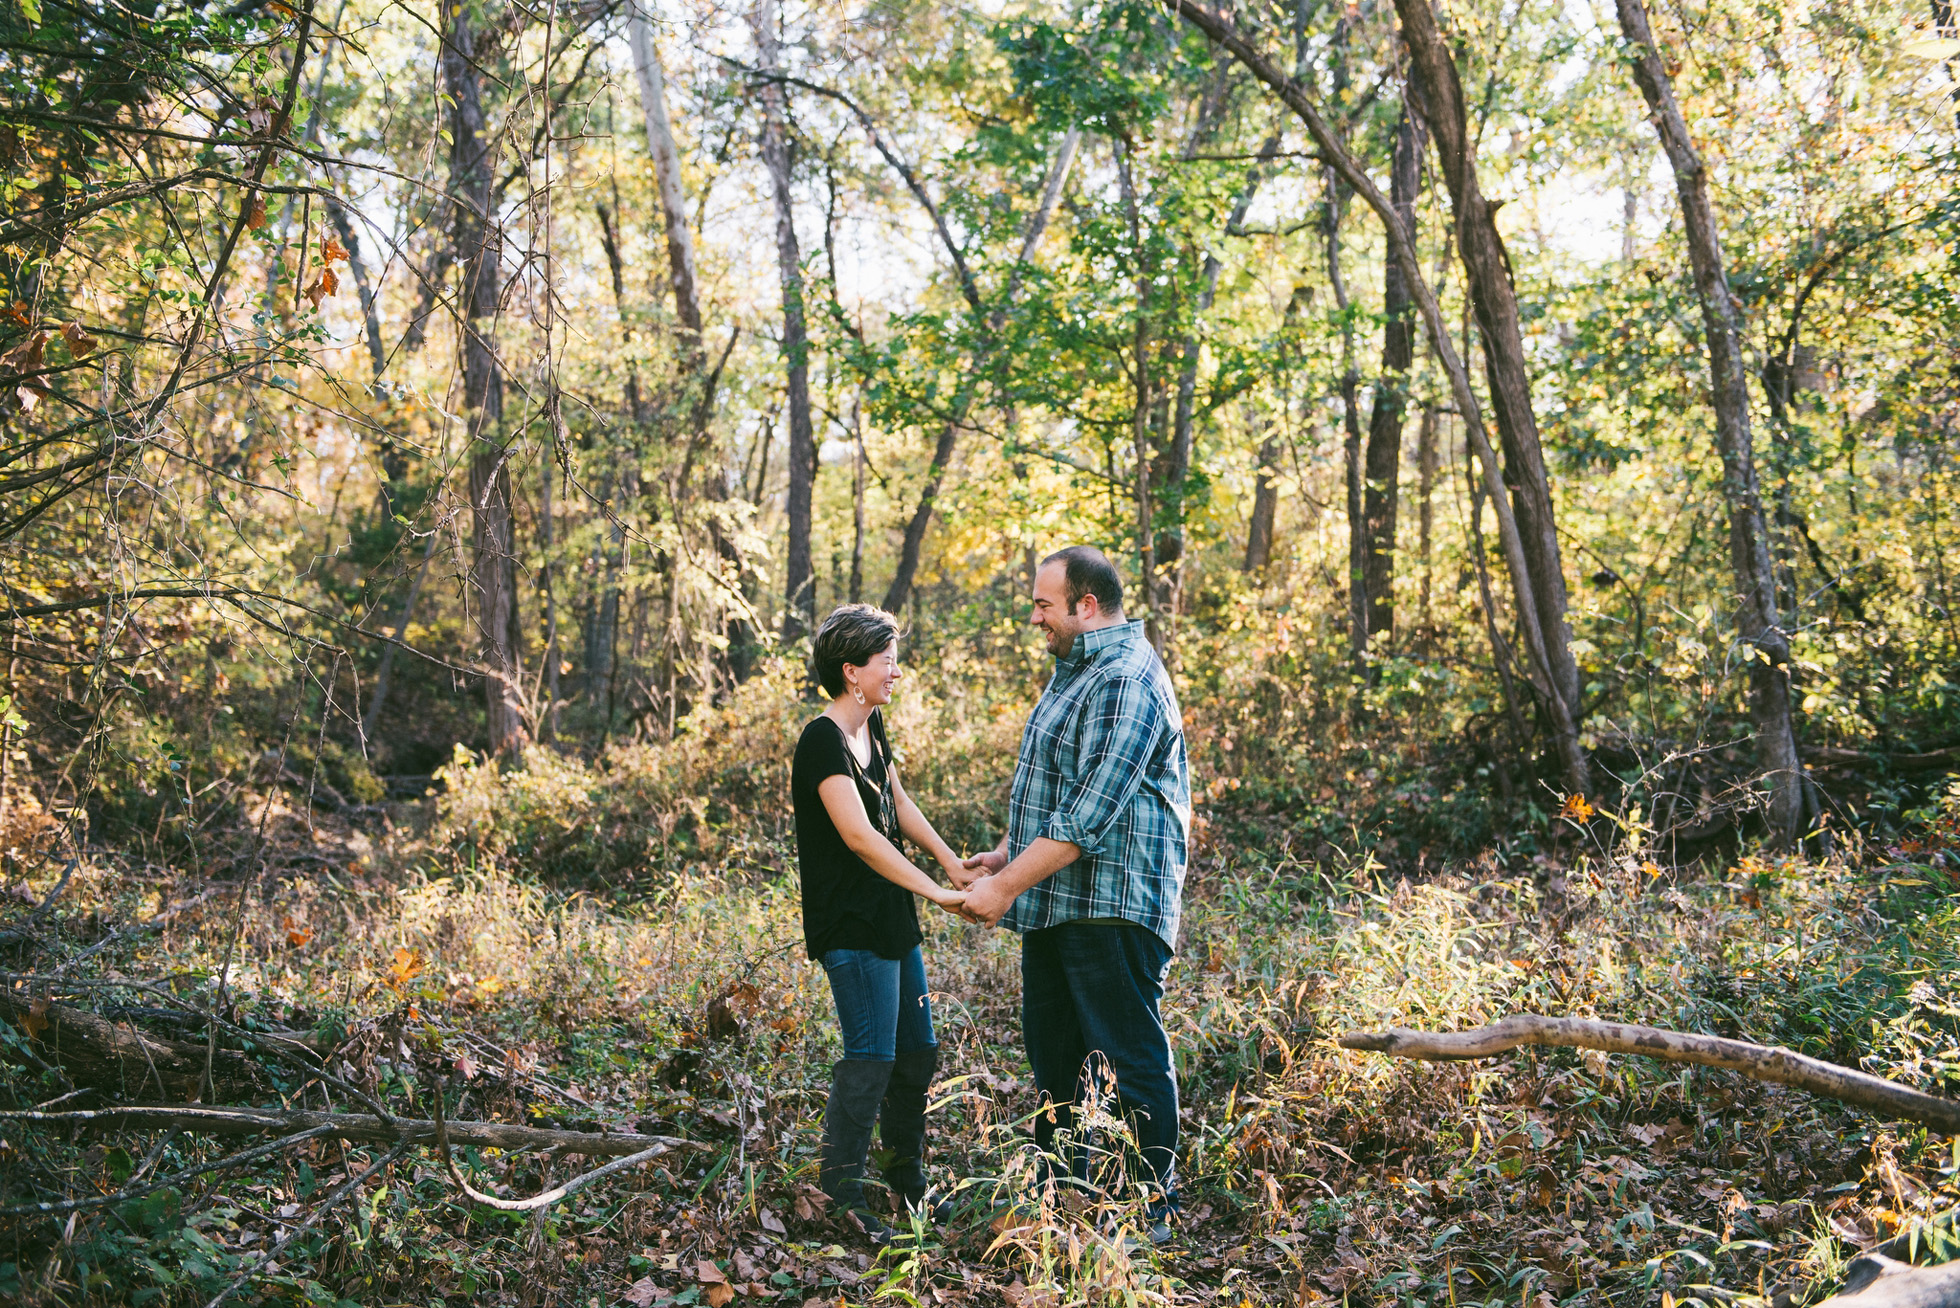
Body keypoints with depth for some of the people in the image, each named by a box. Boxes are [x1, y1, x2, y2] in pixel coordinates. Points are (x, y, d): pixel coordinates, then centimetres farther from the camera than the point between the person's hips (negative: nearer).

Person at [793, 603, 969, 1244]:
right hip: (851, 925, -10)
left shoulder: (872, 727, 10)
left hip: (892, 918, 10)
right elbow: (859, 836, -26)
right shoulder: (823, 740, -18)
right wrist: (934, 891, -26)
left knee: (916, 1052, 15)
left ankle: (908, 1186, 29)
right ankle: (840, 1198, 1)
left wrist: (951, 860, 8)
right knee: (871, 1059, -9)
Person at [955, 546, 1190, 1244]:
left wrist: (1006, 886, -21)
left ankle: (1153, 1209, 15)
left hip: (1112, 907, -11)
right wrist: (1006, 853, 13)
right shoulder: (1075, 669, 15)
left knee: (1133, 1057, 1)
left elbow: (1088, 815, -25)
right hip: (1054, 902, 11)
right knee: (1052, 1051, 18)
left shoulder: (1126, 682, -19)